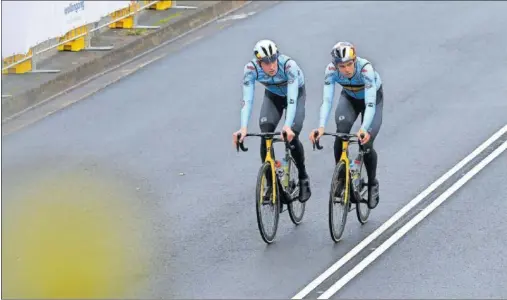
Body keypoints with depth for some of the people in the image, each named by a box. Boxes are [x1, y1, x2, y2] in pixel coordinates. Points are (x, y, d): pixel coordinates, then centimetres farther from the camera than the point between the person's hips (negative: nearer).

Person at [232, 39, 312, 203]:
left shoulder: (289, 65, -38)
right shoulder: (251, 69, -30)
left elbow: (291, 99, -43)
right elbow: (247, 99, -35)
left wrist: (288, 126, -56)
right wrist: (243, 127, -48)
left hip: (295, 93, -2)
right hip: (272, 95, 2)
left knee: (291, 136, -19)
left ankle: (303, 178, 4)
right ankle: (270, 183, -6)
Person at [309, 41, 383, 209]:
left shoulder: (365, 68, -39)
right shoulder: (331, 70, -30)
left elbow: (370, 104, -45)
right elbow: (326, 99, -36)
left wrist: (364, 129, -60)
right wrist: (321, 127, -51)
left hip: (373, 98, -2)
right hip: (349, 98, 2)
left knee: (366, 143, -14)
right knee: (341, 132, -25)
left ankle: (372, 184, 10)